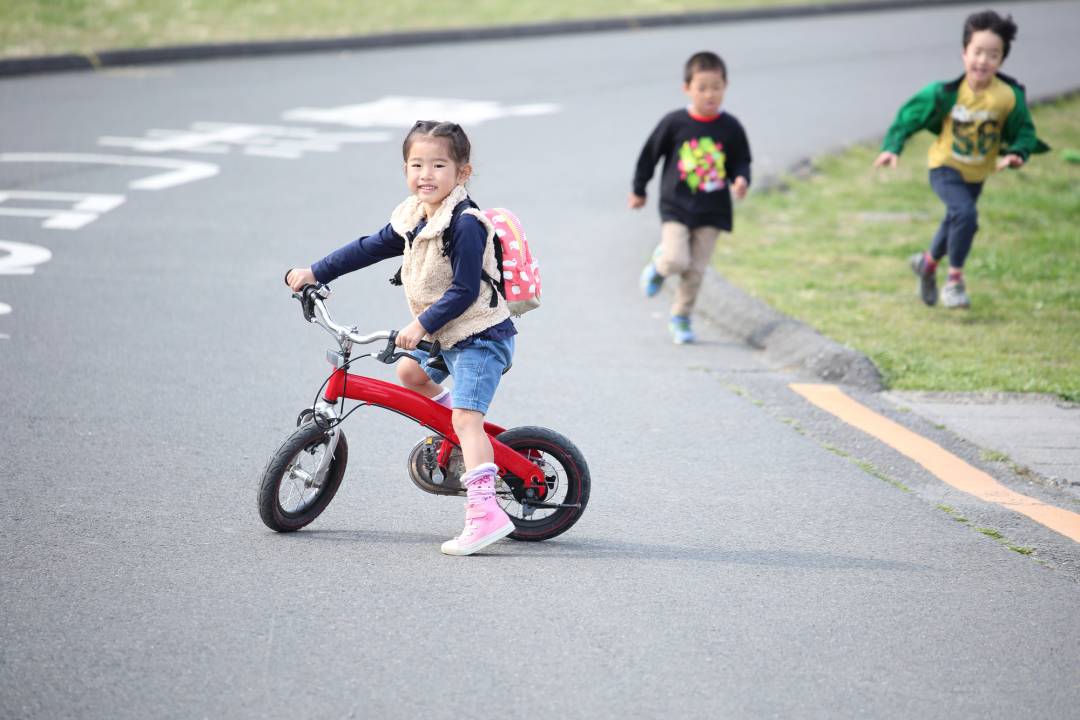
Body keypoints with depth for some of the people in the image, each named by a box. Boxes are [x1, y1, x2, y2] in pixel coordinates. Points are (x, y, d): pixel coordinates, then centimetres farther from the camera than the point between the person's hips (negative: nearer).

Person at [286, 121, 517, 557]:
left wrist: (422, 325, -28)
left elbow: (464, 291, -24)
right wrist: (315, 273, 16)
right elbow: (369, 249, 16)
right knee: (410, 372, 24)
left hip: (481, 335, -10)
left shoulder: (465, 225, -21)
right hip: (445, 336, 10)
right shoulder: (412, 219, 7)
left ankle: (484, 512, -28)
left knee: (465, 417, -19)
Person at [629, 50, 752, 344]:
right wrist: (638, 190, 11)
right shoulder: (674, 123, -7)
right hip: (676, 206, -2)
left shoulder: (730, 128, -3)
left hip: (712, 211, 2)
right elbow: (650, 154, 4)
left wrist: (741, 180, -16)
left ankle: (681, 318, 22)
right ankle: (659, 264, 18)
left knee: (695, 270, 5)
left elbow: (741, 162, 7)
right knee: (676, 260, -17)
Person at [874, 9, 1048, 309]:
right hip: (946, 168, -4)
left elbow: (1024, 131, -10)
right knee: (965, 213, -27)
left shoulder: (1010, 96, -24)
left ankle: (927, 262, 55)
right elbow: (910, 115, -13)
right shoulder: (946, 93, -25)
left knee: (955, 224, 23)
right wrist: (893, 146, -22)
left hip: (977, 173, 4)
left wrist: (1016, 153, -29)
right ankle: (954, 281, -8)